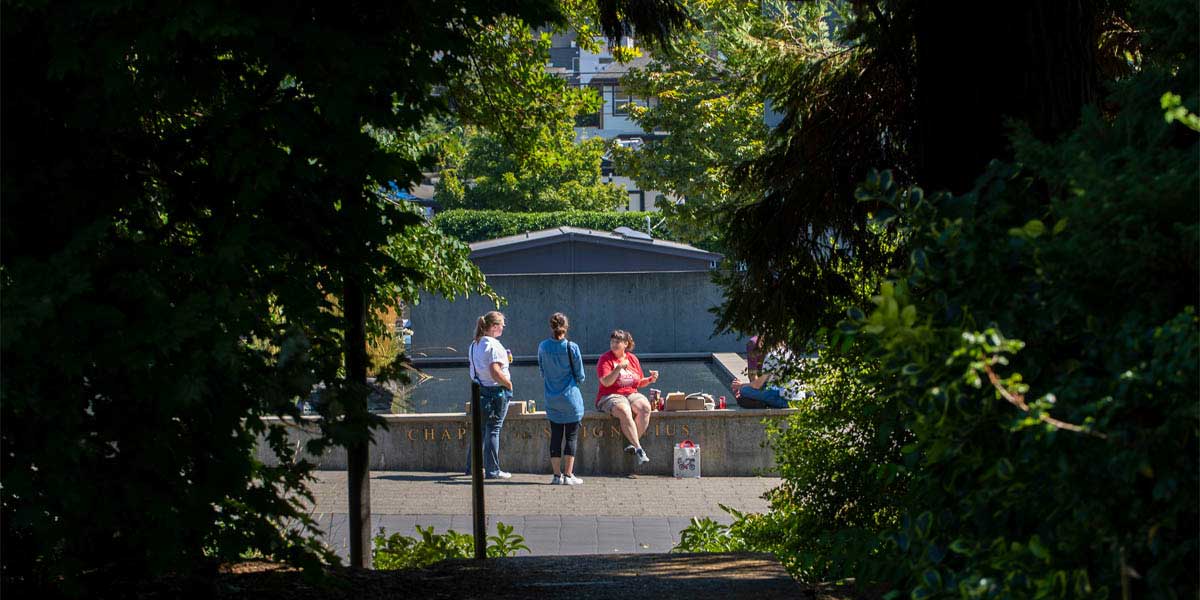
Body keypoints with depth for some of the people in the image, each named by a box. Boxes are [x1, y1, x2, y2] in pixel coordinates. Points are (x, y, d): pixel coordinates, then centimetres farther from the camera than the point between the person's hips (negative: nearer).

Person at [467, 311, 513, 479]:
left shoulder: (475, 345, 9)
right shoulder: (494, 346, -17)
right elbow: (495, 372, -24)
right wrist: (509, 384, -10)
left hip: (479, 390, 8)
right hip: (497, 391, -8)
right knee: (493, 430, -2)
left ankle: (472, 466, 24)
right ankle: (492, 470, 1)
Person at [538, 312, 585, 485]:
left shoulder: (543, 347, -4)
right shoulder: (572, 348, -12)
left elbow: (542, 373, 7)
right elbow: (580, 376, -5)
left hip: (551, 399, 3)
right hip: (571, 398, -3)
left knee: (555, 437, 10)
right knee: (571, 437, 3)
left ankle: (557, 475, 9)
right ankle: (568, 475, 1)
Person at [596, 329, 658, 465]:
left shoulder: (632, 358, 15)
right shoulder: (605, 359, 1)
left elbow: (639, 382, 24)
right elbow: (606, 382, -12)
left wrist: (650, 379, 5)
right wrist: (619, 368, -19)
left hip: (631, 395, 4)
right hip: (610, 397, -4)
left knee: (645, 407, -28)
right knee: (624, 410, -36)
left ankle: (633, 444, -26)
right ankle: (638, 449, -36)